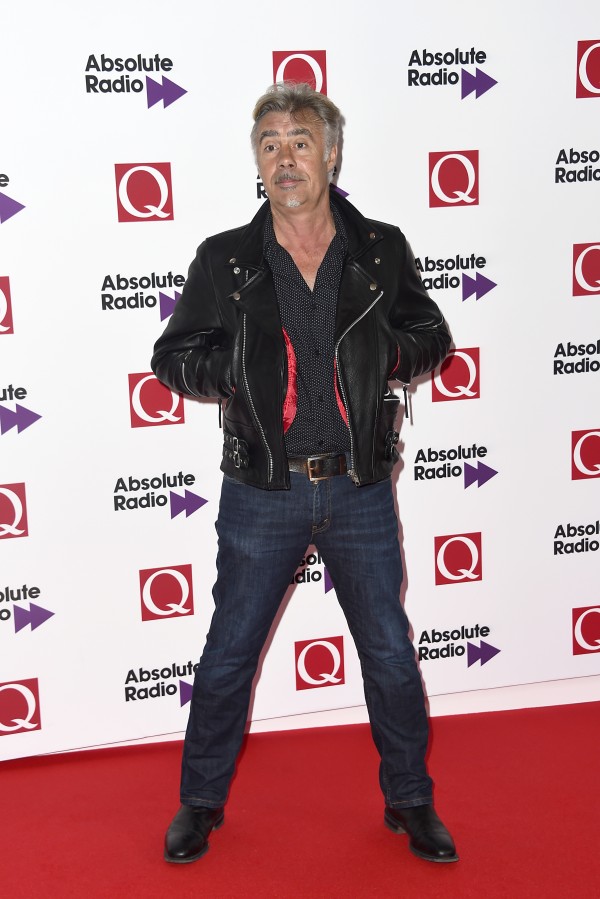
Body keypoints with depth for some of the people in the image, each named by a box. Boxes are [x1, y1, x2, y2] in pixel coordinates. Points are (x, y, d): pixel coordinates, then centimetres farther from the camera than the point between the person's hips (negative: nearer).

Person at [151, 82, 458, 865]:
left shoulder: (382, 250, 0)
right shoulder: (225, 261, -2)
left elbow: (433, 335, 11)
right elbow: (172, 355, 4)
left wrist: (394, 352, -11)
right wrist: (241, 370, -13)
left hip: (360, 490, 1)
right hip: (262, 492, 0)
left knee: (391, 654, 10)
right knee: (228, 654, 9)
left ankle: (410, 801, 31)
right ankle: (201, 802, 30)